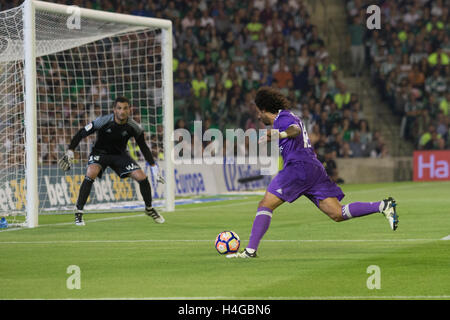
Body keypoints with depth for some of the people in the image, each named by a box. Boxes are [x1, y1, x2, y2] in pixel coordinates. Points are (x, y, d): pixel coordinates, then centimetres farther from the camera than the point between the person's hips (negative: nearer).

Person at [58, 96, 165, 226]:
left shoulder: (134, 127, -17)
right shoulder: (103, 121, -26)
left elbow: (143, 147, -2)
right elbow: (81, 133, -16)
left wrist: (154, 167, -2)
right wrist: (70, 151, -23)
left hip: (120, 154, 3)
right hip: (100, 152, -3)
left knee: (142, 177, -11)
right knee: (91, 173, -33)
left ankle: (149, 208, 18)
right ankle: (78, 212, -23)